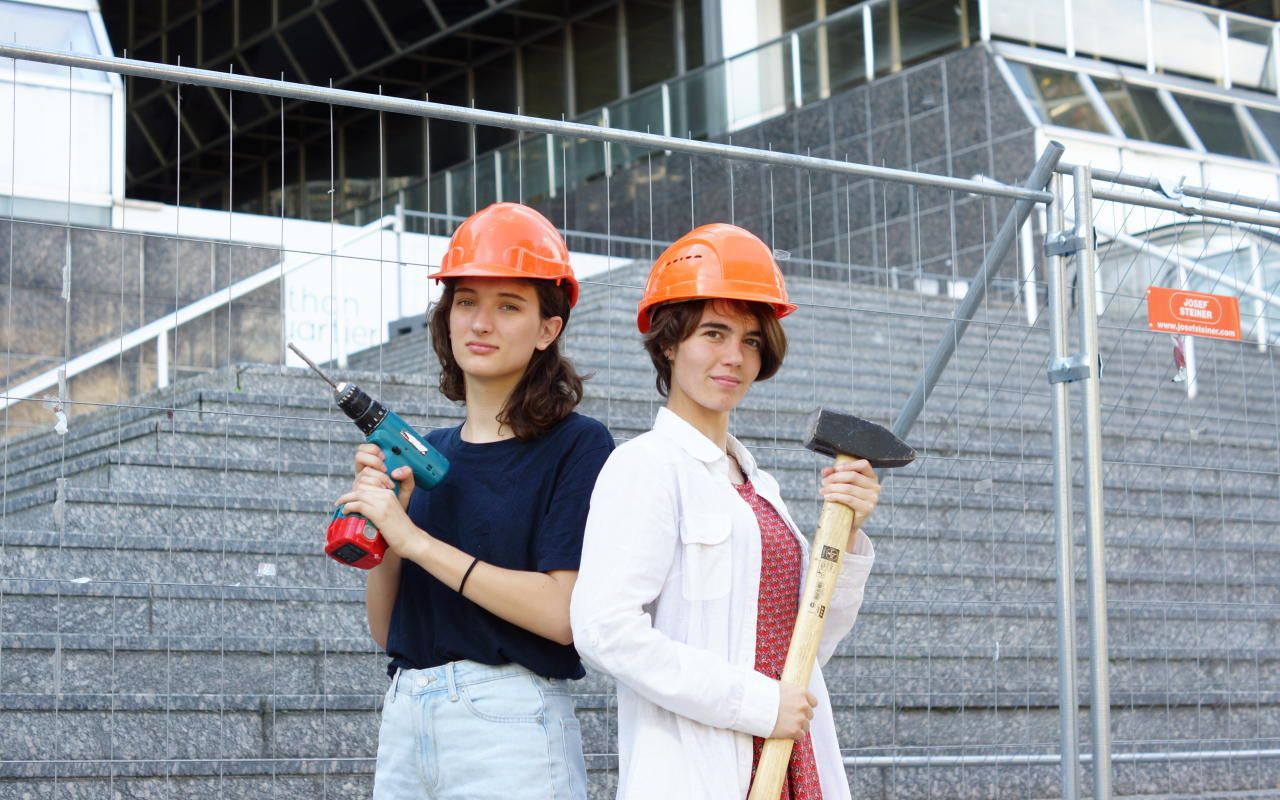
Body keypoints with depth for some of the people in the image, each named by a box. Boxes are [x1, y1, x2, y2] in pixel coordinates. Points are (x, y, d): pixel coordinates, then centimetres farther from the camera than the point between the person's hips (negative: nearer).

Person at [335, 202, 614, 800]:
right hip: (403, 722, 5)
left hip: (513, 726, -5)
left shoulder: (578, 445, -4)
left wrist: (412, 538, -15)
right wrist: (380, 530, -6)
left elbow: (562, 611, -16)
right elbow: (384, 629, 12)